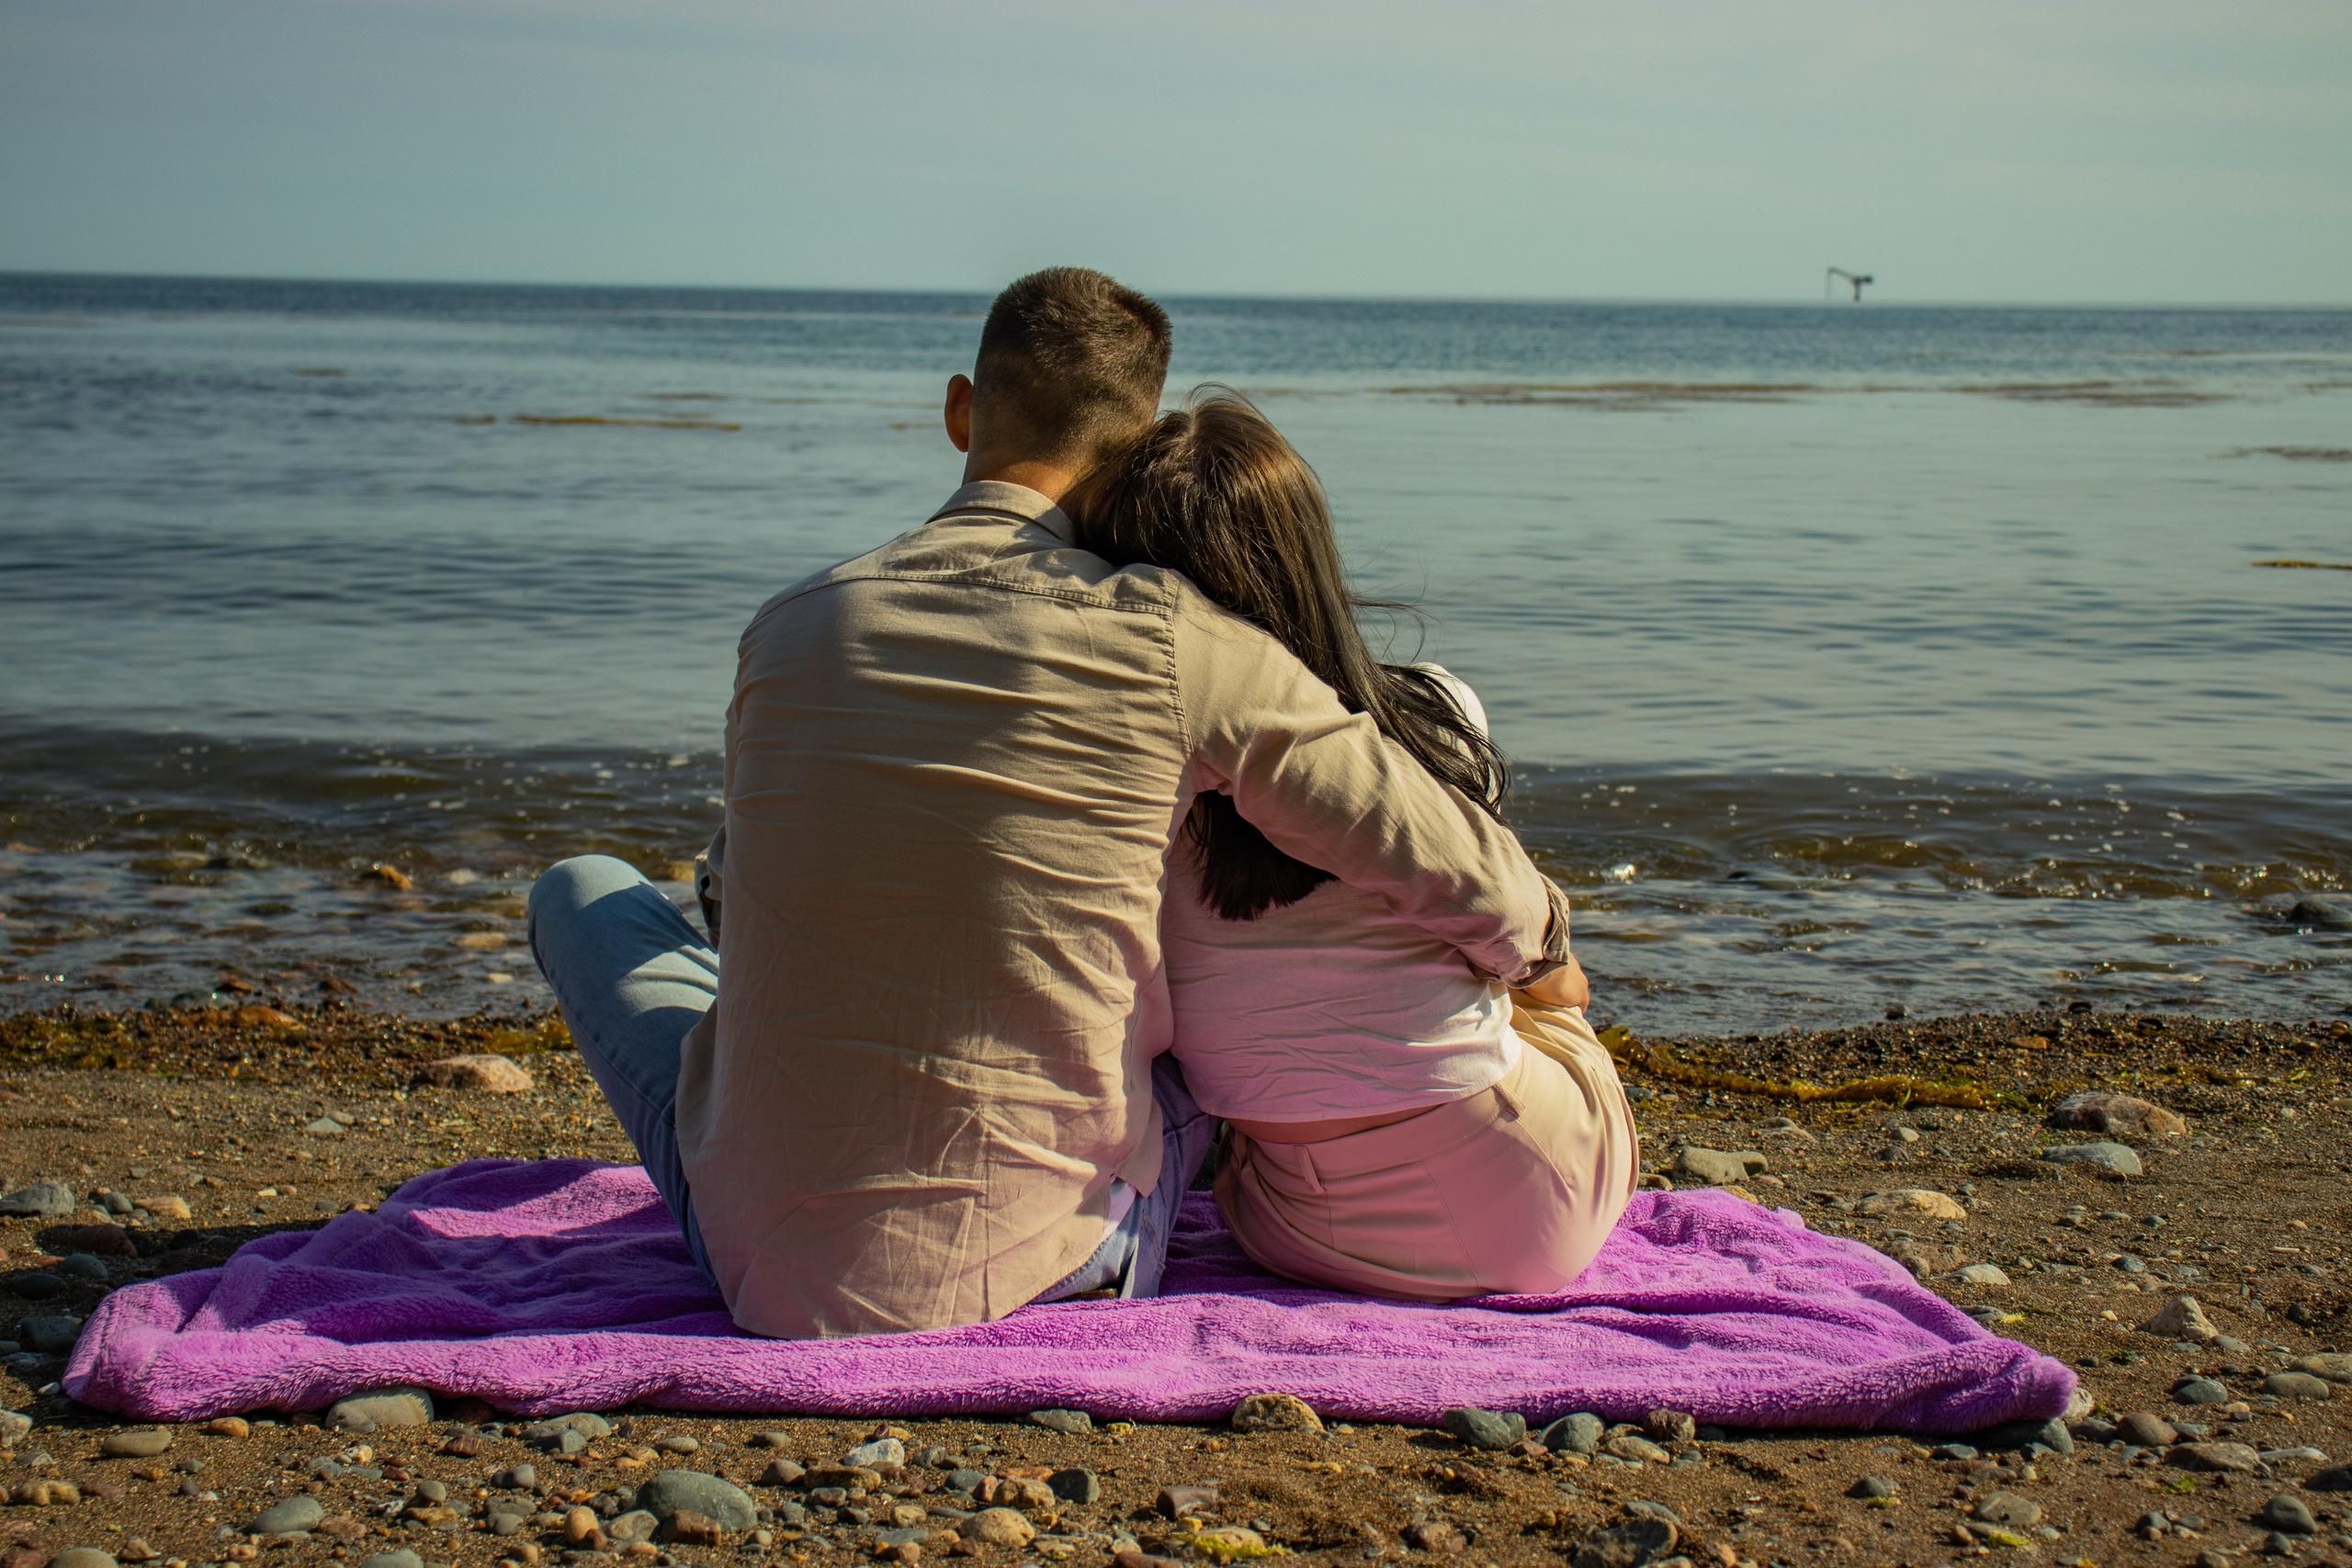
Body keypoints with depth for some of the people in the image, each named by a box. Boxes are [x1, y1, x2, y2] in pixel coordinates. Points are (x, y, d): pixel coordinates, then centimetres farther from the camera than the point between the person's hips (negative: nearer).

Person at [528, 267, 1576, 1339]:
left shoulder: (789, 626, -2)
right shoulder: (1173, 639, -11)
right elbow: (1465, 880, -6)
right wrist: (1537, 950, 17)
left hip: (762, 1263, 1)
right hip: (1033, 1265, -1)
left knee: (586, 889, 27)